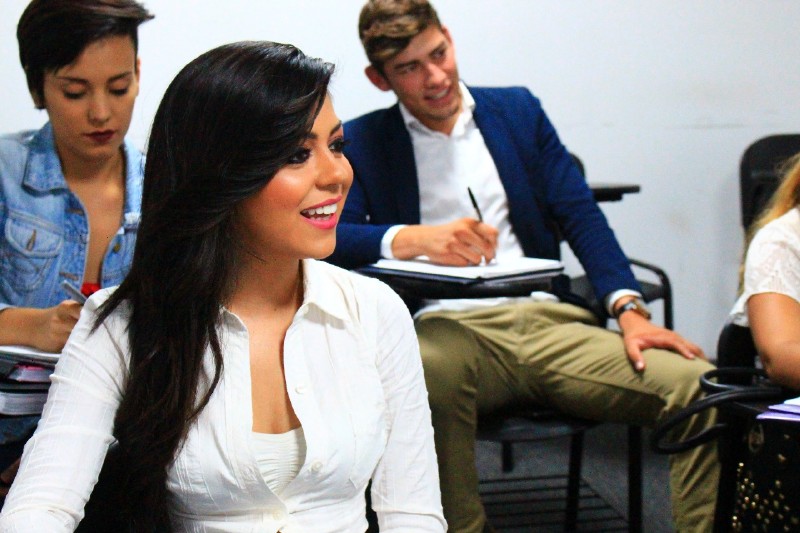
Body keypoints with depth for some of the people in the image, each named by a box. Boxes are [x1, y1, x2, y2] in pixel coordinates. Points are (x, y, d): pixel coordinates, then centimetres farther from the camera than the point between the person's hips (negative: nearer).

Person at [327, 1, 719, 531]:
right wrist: (413, 239, -23)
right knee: (428, 372, -41)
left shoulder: (519, 110, 20)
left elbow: (580, 214, 11)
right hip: (447, 329, -2)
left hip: (548, 322, 2)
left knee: (699, 385, -24)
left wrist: (630, 308, -6)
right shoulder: (362, 142, 13)